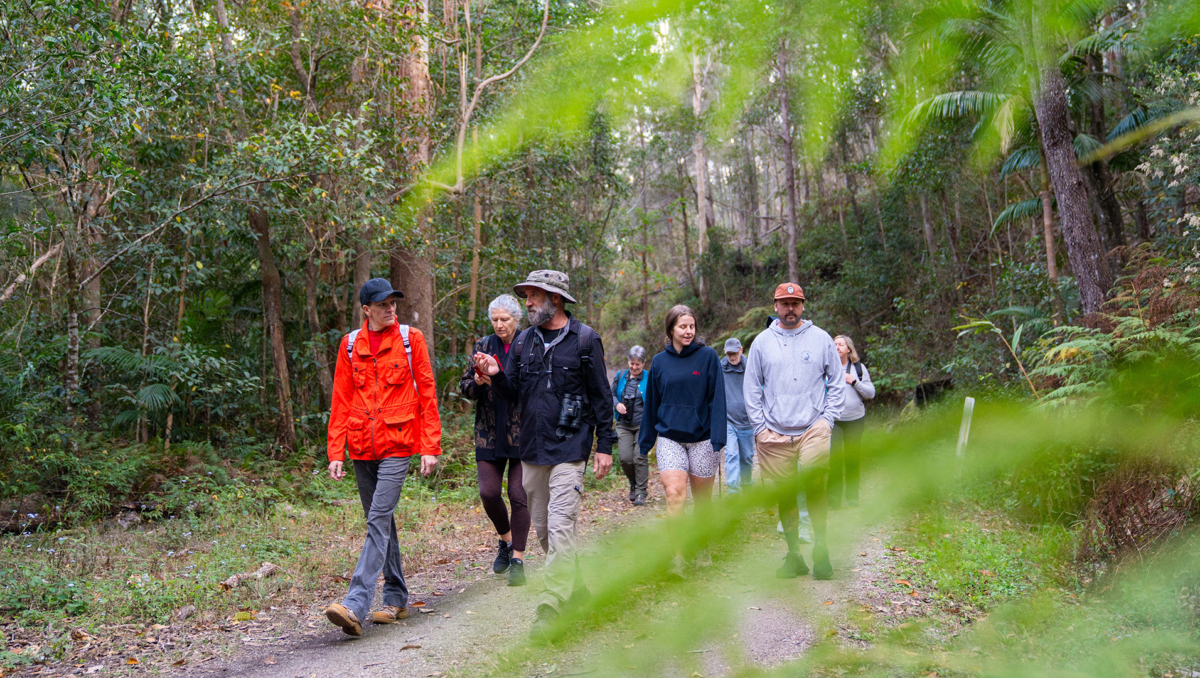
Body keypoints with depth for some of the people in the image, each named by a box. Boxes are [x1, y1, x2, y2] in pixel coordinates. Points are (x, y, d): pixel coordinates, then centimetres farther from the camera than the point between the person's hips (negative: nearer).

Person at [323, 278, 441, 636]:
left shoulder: (410, 339, 0)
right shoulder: (350, 345, 8)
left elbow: (427, 394, 0)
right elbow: (340, 402, 9)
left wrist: (431, 446, -5)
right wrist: (336, 452, 2)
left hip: (397, 445, -4)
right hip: (362, 447, 4)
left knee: (379, 519, -13)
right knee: (381, 522, 12)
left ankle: (356, 605, -16)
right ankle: (396, 599, 24)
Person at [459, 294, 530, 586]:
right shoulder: (483, 346, 9)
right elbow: (464, 386, 11)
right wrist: (478, 382, -10)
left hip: (522, 433, -3)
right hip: (490, 433, 3)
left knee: (519, 494, -3)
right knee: (488, 492, 0)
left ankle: (518, 560, 8)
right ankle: (505, 540, 27)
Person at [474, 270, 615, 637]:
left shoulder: (584, 339, -2)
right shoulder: (524, 341, 11)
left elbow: (601, 396, 0)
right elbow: (513, 395, 12)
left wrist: (605, 445, -4)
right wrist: (496, 375, -9)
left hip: (569, 448, -6)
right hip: (532, 448, 6)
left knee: (561, 527, -11)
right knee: (543, 528, 12)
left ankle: (552, 609, -9)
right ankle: (577, 590, 28)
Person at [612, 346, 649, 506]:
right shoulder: (621, 376, 8)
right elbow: (612, 394, 18)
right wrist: (617, 404, -3)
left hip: (642, 426, -3)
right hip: (624, 425, 3)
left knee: (640, 458, -7)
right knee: (625, 458, -6)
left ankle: (641, 493, 4)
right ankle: (633, 484, 23)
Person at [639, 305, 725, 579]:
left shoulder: (708, 356, -1)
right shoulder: (660, 361, 6)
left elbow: (717, 399, -3)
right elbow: (651, 403, 14)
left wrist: (718, 438, -11)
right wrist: (645, 441, 16)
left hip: (702, 438, -1)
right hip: (670, 438, 1)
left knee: (702, 500, 9)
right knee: (674, 495, -16)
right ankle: (677, 557, -13)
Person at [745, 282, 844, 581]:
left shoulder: (821, 338, 6)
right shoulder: (762, 342, 8)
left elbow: (836, 382, 10)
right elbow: (752, 388, 10)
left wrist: (829, 418, 0)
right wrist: (760, 426, 2)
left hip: (813, 428, -2)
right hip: (775, 433, 2)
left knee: (813, 484, -21)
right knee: (785, 494, 7)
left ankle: (820, 549, -5)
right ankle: (794, 556, 18)